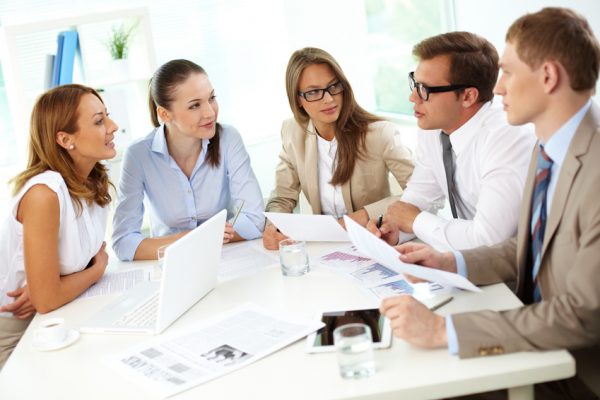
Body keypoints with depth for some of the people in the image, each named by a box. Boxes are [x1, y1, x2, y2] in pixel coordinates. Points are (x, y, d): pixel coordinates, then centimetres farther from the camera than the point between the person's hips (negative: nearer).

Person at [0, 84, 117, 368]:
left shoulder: (96, 182, -5)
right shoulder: (44, 193, -28)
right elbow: (47, 299, -27)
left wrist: (46, 289, -15)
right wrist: (99, 269, -9)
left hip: (53, 316, 7)